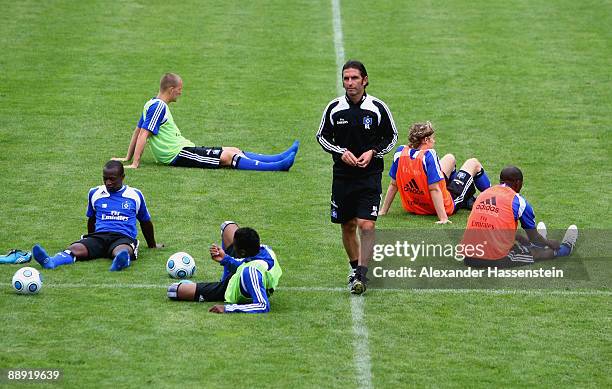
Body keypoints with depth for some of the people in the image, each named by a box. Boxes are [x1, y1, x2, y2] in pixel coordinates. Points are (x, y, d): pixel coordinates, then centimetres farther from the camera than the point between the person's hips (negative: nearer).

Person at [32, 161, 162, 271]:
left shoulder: (135, 195, 15)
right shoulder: (95, 193, 19)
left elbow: (145, 221, 28)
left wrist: (152, 245, 38)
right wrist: (91, 243, 40)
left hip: (124, 237, -1)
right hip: (99, 235, 2)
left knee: (123, 250, -42)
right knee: (75, 248, -33)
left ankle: (121, 261, -79)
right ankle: (49, 262, -63)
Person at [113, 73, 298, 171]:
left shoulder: (152, 104, 17)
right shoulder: (158, 107, -14)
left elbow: (138, 132, 22)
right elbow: (143, 134, -19)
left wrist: (128, 158, 26)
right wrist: (134, 164, -21)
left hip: (183, 149, 10)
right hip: (178, 154, -10)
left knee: (234, 151, 3)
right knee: (228, 157, -18)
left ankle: (279, 158, -4)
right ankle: (277, 165, -26)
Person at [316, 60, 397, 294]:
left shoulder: (378, 108, -5)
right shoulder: (334, 108, -1)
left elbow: (392, 137, 6)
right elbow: (322, 136, 9)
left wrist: (373, 152, -11)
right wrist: (341, 152, -8)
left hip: (370, 175, -2)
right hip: (343, 175, 2)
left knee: (367, 225, -14)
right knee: (348, 226, 11)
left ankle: (361, 275, -10)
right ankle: (355, 268, 30)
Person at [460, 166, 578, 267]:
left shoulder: (483, 195, 14)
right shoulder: (518, 201, -3)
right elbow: (534, 237, 10)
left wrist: (525, 240, 44)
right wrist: (550, 243, 32)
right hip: (497, 260, -5)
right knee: (537, 253, 19)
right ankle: (565, 248, 44)